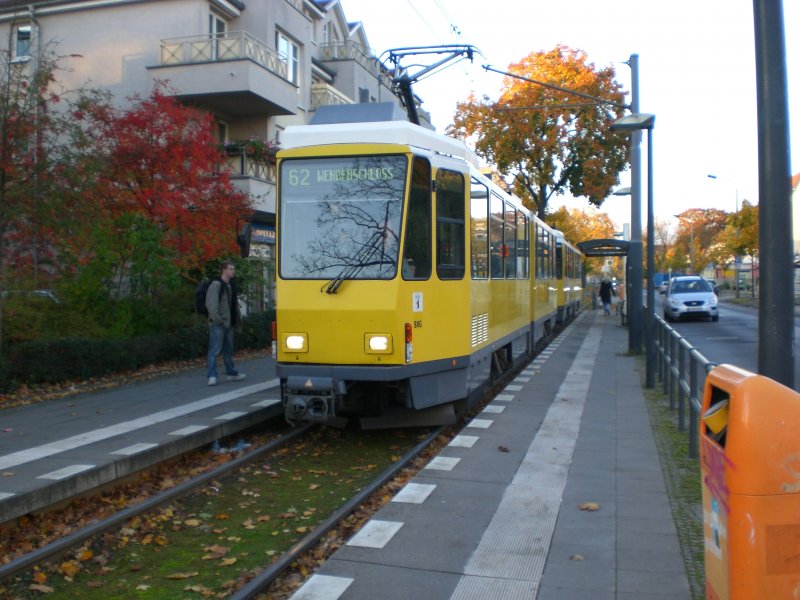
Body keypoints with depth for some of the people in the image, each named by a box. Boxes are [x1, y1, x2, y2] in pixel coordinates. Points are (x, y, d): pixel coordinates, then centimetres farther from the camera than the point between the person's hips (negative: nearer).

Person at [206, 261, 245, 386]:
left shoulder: (231, 286, 16)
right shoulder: (216, 284, -11)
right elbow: (210, 303, -19)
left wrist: (237, 318, 17)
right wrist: (216, 318, -26)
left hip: (228, 323, 9)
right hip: (218, 324, -9)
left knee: (228, 349, 18)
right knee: (214, 350, -8)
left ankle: (231, 373, 28)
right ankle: (212, 377, -8)